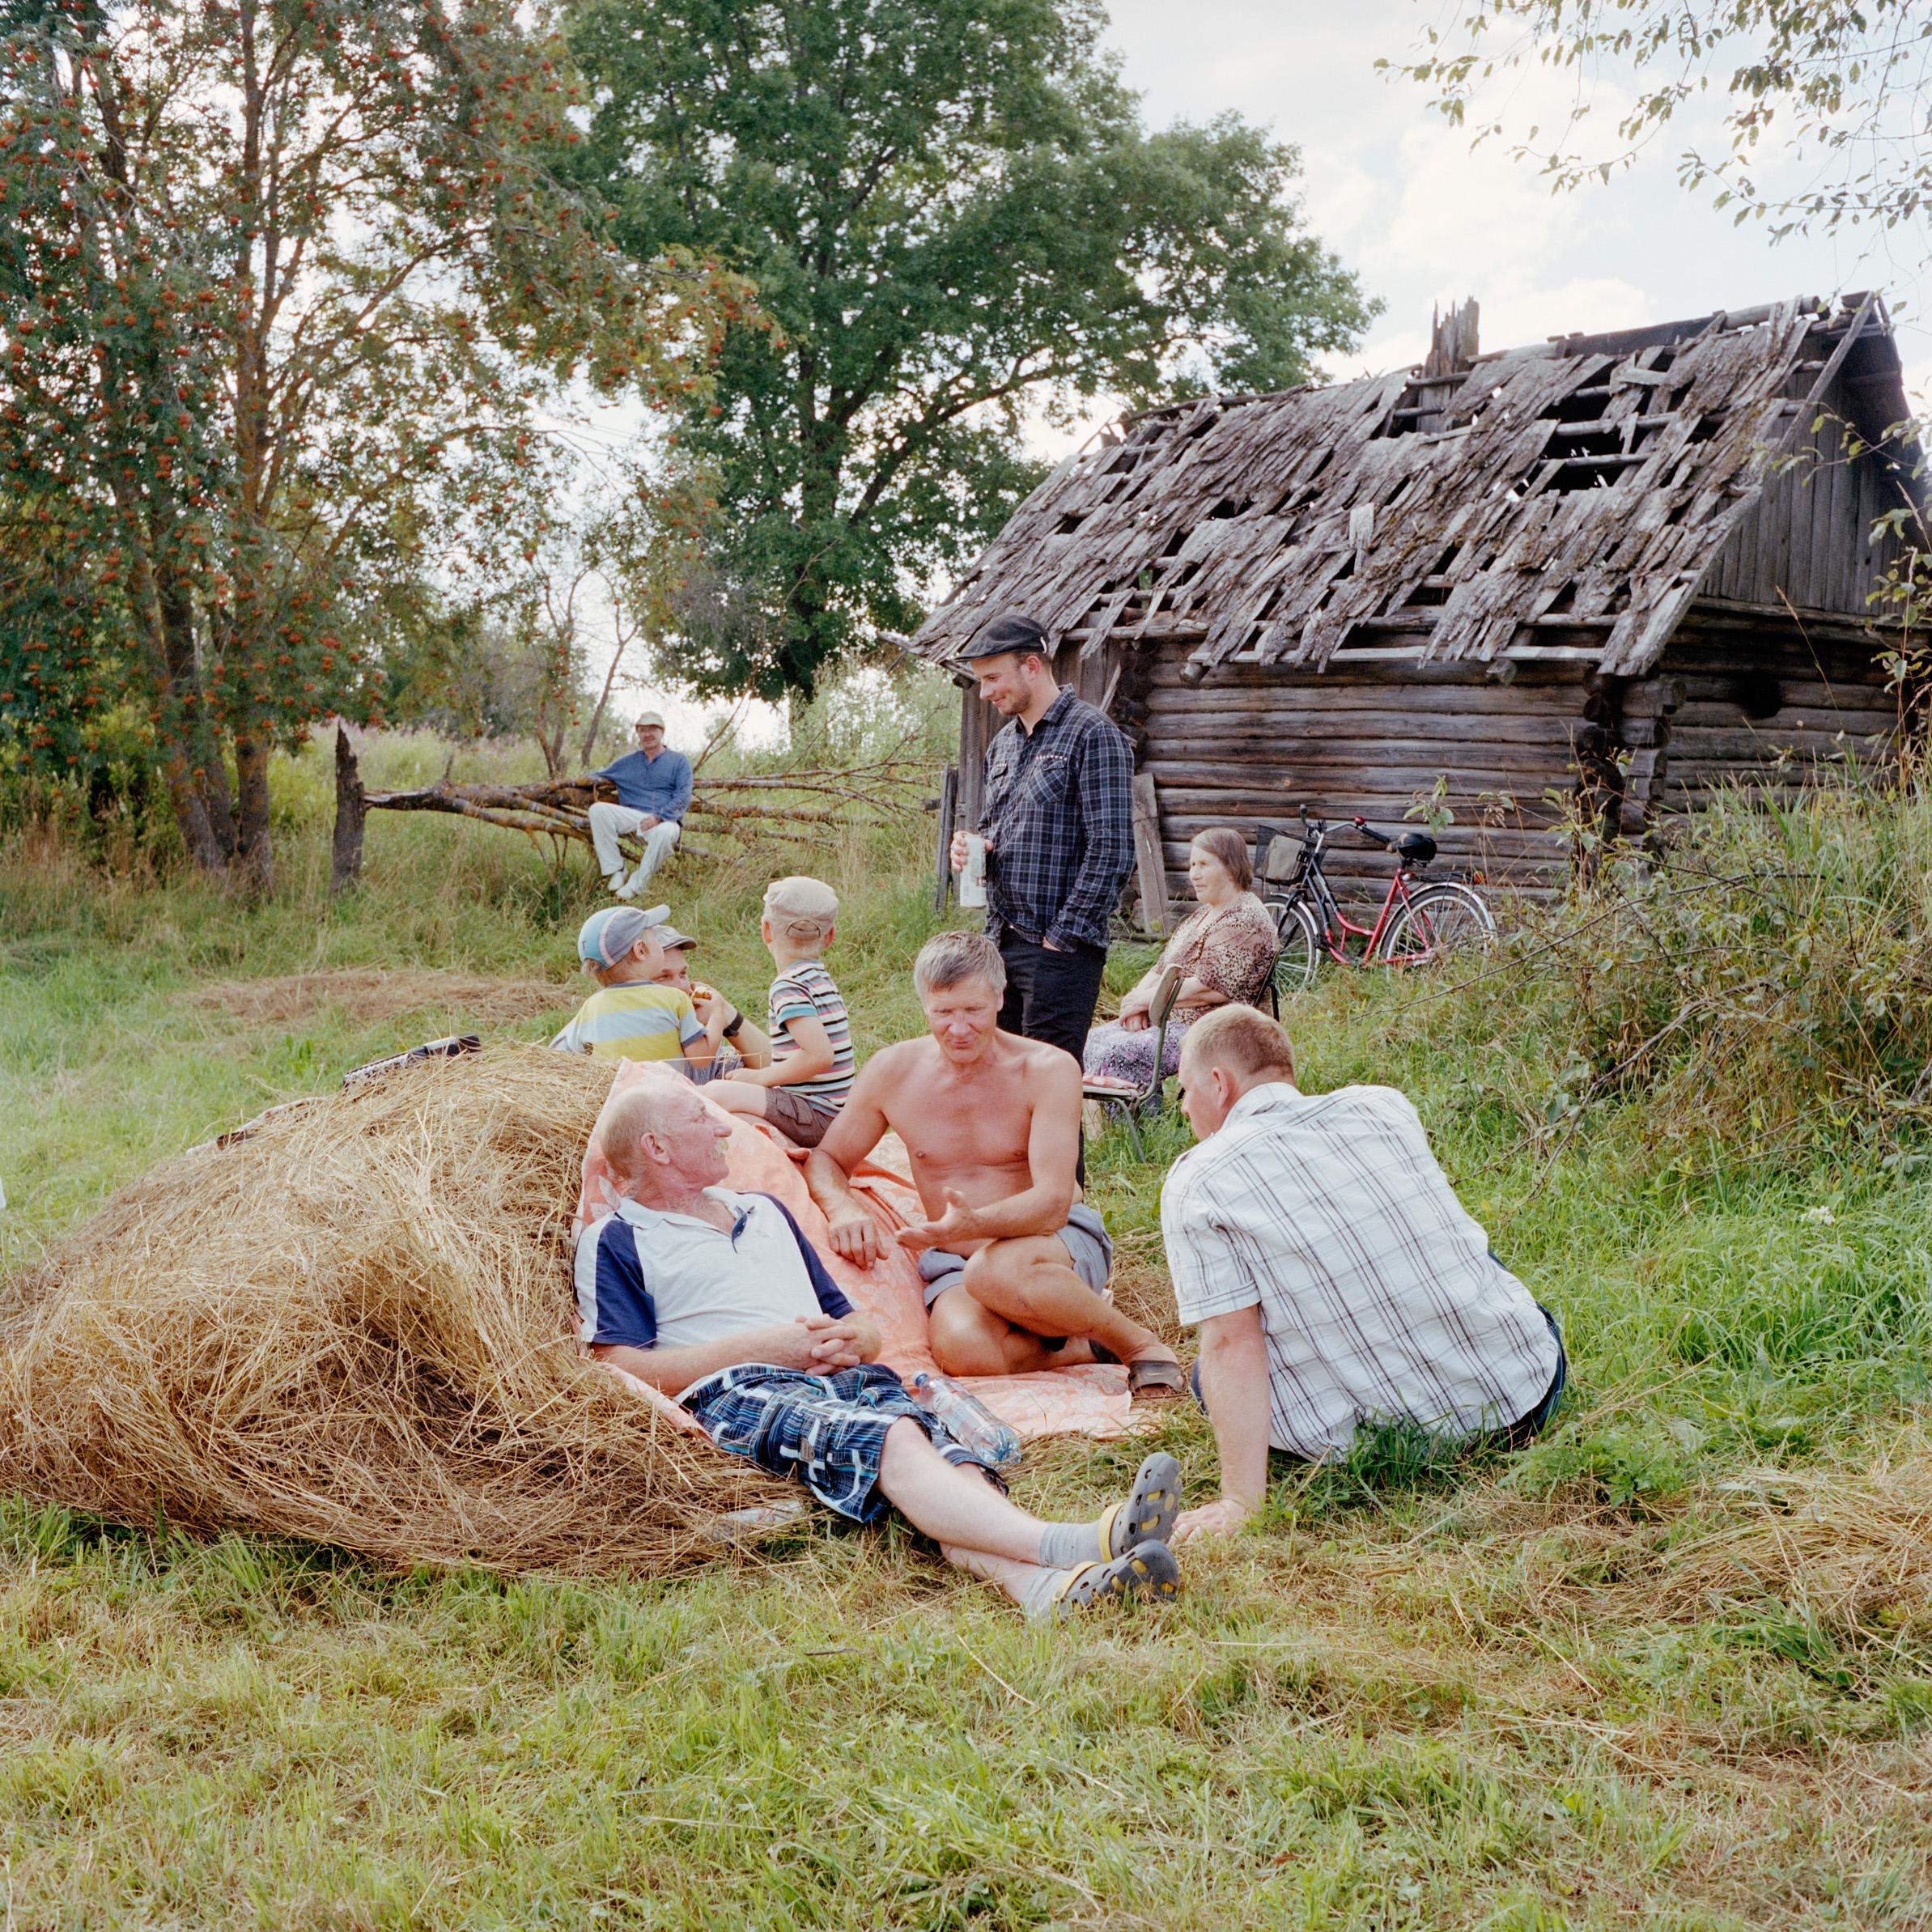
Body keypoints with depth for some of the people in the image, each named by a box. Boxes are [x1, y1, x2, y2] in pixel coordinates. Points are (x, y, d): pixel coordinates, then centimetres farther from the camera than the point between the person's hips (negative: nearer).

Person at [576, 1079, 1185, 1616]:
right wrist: (763, 1345, -7)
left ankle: (1042, 1585, -58)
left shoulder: (764, 1211, 34)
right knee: (888, 1442, -35)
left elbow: (864, 1327, 32)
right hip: (736, 1393, -5)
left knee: (936, 1442, -30)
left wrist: (850, 1340, 5)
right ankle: (1074, 1545, -56)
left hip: (846, 1380, 6)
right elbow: (623, 1371, -3)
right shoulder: (616, 1242, 13)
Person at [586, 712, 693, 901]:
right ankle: (614, 872, -22)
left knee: (665, 832, -41)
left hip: (665, 820, -4)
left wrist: (659, 816, -18)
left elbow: (683, 798, -1)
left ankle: (635, 886, -28)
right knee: (598, 809, -23)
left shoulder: (679, 761, 12)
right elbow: (596, 777, 31)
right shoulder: (628, 762, 24)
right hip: (633, 816, 4)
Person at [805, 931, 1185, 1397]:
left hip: (1060, 1241, -2)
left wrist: (975, 1224, -42)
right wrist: (843, 1208, -16)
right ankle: (1082, 1344, -8)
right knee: (963, 1350, -36)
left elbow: (1053, 1202, -21)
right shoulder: (892, 1071, -2)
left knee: (994, 1271, -41)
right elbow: (825, 1159, 9)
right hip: (954, 1258, 2)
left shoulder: (1048, 1070, -12)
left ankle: (1139, 1343, -16)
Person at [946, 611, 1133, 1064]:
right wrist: (972, 847, 4)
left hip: (1059, 947, -8)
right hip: (1000, 941, 8)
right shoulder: (1003, 742, 16)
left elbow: (1110, 851, -15)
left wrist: (1063, 937, -16)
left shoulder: (1092, 733, -10)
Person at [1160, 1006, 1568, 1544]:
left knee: (1207, 1376, 20)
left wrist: (1241, 1501, -14)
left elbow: (1231, 1344, -15)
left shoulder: (1196, 1182, -8)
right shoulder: (1385, 1105, 5)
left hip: (1382, 1446, -5)